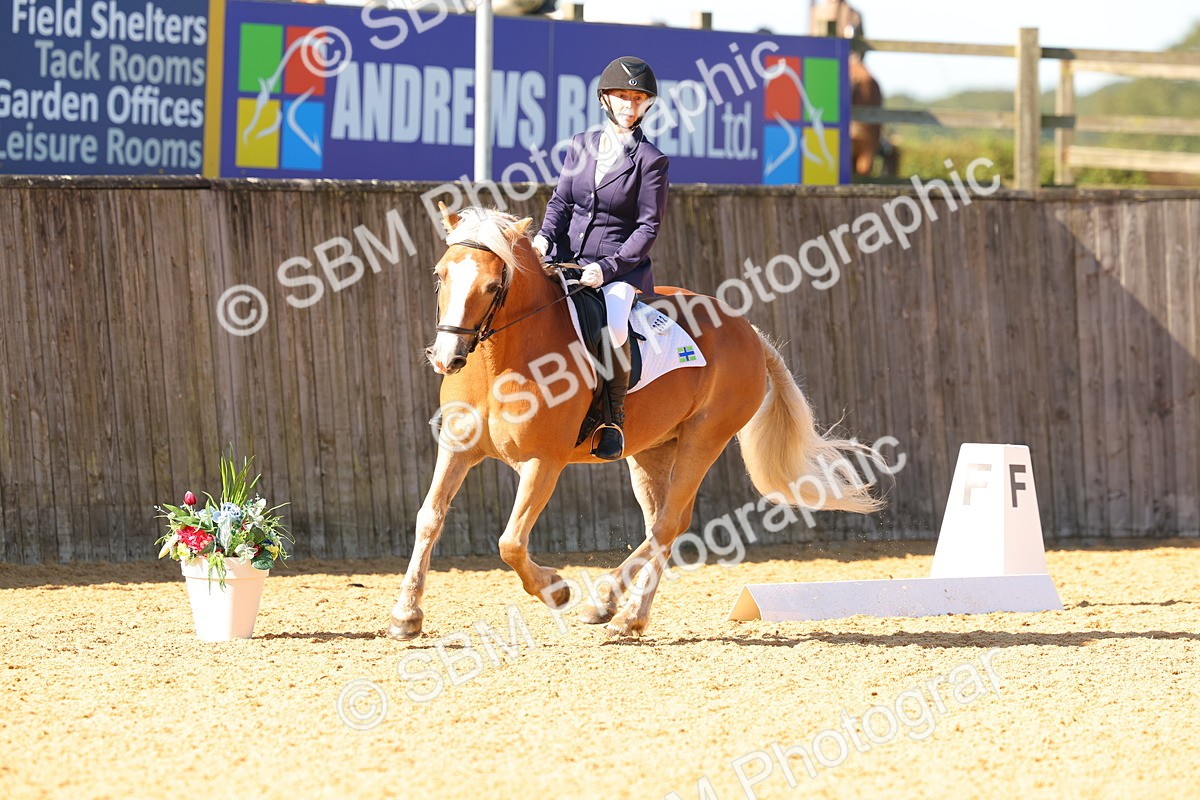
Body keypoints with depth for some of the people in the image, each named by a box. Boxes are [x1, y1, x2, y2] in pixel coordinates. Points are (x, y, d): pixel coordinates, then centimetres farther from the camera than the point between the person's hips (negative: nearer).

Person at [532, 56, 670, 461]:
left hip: (621, 267, -5)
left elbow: (648, 227, -7)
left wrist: (608, 268, -18)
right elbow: (561, 201, 12)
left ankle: (613, 417, -16)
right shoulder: (583, 145, 10)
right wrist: (545, 238, -9)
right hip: (568, 259, 5)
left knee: (613, 328, -34)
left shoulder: (650, 160, -4)